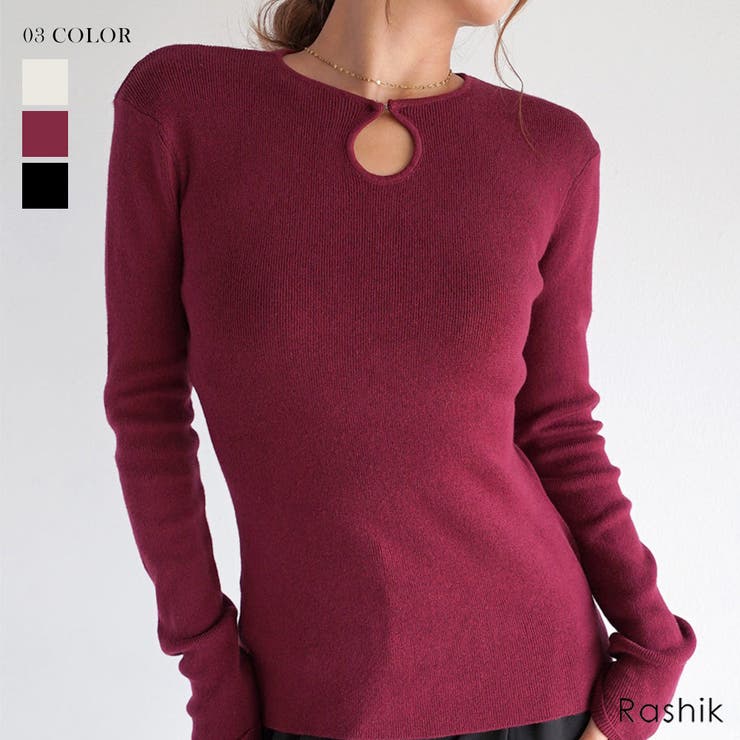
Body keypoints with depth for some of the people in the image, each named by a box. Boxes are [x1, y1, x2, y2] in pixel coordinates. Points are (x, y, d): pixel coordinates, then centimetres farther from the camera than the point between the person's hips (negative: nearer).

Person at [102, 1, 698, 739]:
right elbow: (147, 404, -5)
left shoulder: (548, 149, -5)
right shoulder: (177, 102, -9)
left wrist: (651, 665, -6)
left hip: (535, 679, 2)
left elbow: (557, 433, 1)